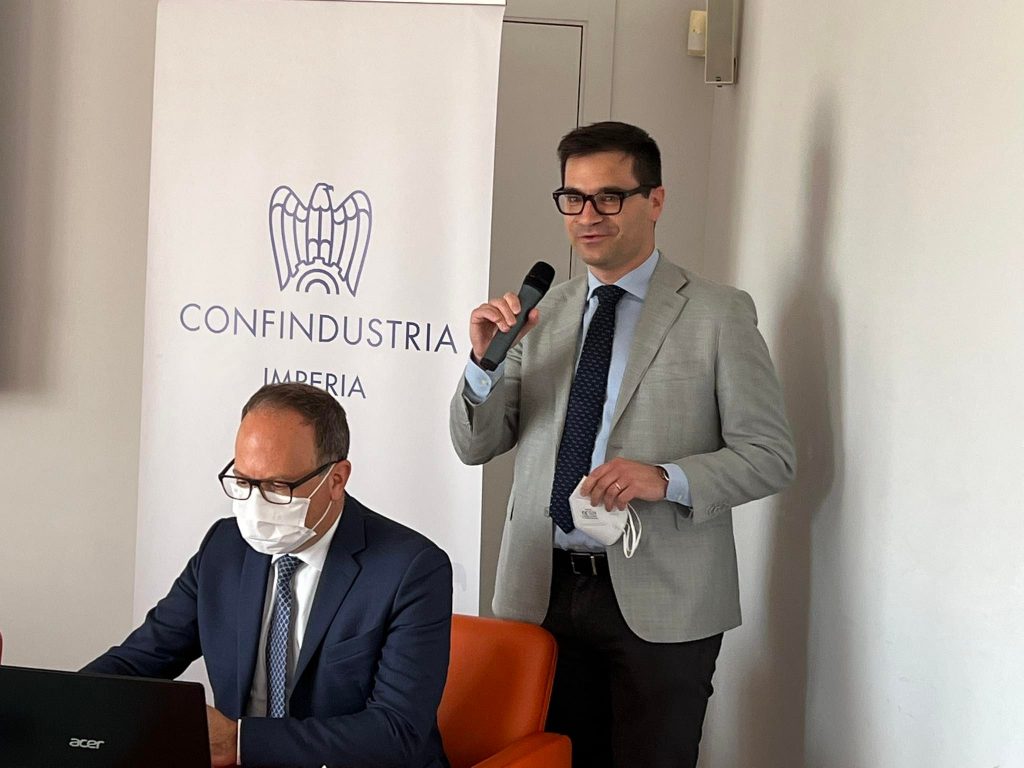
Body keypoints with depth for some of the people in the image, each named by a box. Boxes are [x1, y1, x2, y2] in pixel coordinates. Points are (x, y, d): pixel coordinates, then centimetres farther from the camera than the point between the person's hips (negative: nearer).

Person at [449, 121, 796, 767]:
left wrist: (667, 480, -21)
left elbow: (771, 456, -5)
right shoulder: (540, 315, 10)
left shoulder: (719, 315, -2)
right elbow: (475, 446, 9)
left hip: (661, 601, -3)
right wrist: (485, 359, -10)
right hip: (543, 591, 4)